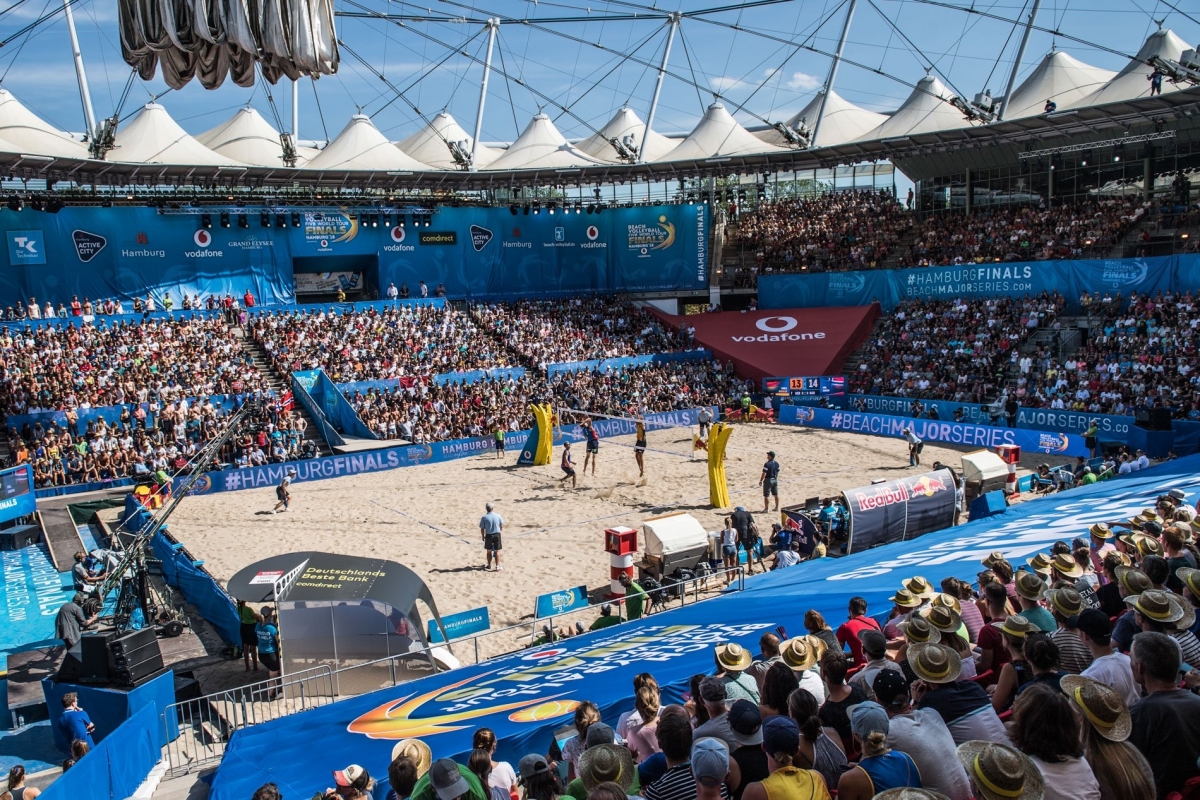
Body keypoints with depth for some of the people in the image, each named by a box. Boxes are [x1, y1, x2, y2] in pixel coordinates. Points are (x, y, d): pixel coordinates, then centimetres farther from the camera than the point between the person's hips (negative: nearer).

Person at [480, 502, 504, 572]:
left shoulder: (484, 517, -10)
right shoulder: (498, 516, -6)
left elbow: (482, 529, -6)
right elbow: (501, 526, 5)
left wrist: (483, 537, 8)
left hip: (488, 535, 0)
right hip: (497, 534, 0)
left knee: (489, 551, 15)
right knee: (497, 551, 5)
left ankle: (489, 565, 27)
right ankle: (498, 566, 3)